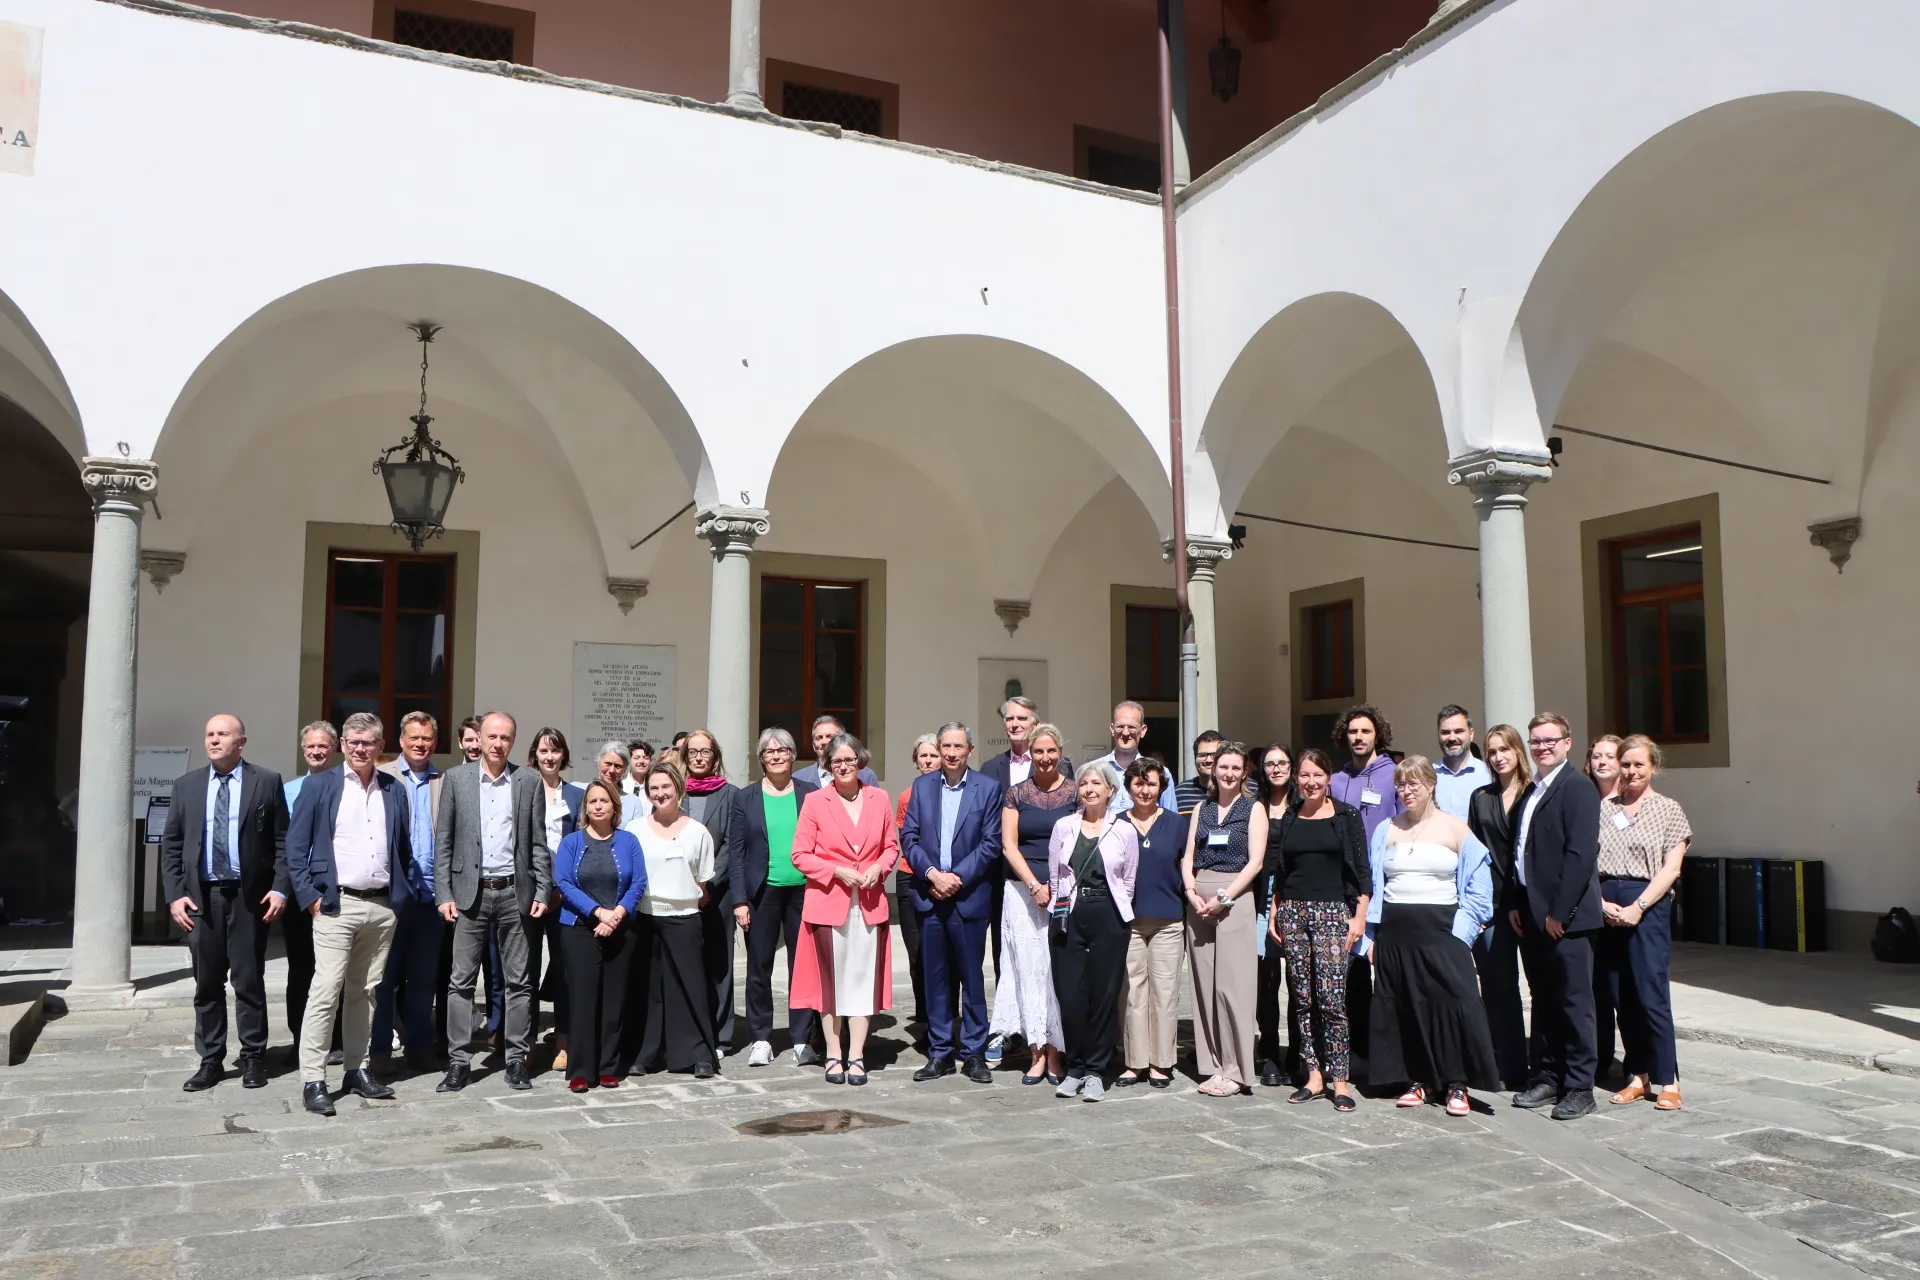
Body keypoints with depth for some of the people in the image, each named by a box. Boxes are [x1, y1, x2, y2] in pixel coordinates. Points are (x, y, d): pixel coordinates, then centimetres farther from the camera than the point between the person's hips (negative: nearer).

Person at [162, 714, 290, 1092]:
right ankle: (210, 1061, 18)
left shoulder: (267, 782, 1)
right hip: (201, 897, 3)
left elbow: (283, 841, 0)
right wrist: (175, 894, -1)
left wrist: (280, 888, -9)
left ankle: (253, 1060, 14)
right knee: (207, 984, 9)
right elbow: (171, 844, 8)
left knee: (249, 982, 3)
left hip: (249, 897, -3)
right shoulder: (186, 785, 9)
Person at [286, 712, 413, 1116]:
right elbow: (295, 846, -1)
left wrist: (399, 892, 8)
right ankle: (312, 1080, -2)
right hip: (336, 905, -4)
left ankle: (356, 1068, 20)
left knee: (364, 992, 11)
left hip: (382, 907, 4)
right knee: (326, 991, -7)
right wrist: (309, 896, -8)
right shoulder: (320, 786, 1)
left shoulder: (394, 790, 10)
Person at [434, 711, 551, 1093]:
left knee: (518, 980, 5)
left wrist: (543, 891, -2)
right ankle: (459, 1061, 10)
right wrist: (443, 894, -4)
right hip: (470, 892, 0)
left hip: (515, 892, 1)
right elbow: (443, 840, 2)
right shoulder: (456, 778, 3)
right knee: (461, 980, 2)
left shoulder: (529, 781, 4)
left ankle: (517, 1058, 14)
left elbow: (538, 842, 5)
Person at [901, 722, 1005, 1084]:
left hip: (969, 896, -2)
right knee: (935, 977, 8)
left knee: (971, 977, 3)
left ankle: (974, 1052, 13)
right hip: (929, 895, 3)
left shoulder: (988, 788, 0)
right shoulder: (922, 786, 8)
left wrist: (957, 877, -12)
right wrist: (932, 874, -9)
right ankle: (940, 1053, 16)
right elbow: (909, 837, 4)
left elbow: (991, 844, -4)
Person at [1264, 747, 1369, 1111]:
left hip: (1333, 912, -4)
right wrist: (1273, 913, 11)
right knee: (1302, 999, 5)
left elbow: (1363, 871, 0)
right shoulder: (1288, 819, 11)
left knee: (1332, 998, -11)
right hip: (1292, 912, 4)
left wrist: (1359, 916, -6)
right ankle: (1314, 1076, 12)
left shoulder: (1346, 816, 1)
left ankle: (1340, 1080, -4)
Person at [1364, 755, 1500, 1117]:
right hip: (1395, 931, 3)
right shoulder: (1386, 830, 11)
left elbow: (1476, 890, 0)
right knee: (1405, 1007, 6)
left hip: (1440, 928, -3)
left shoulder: (1456, 830, 1)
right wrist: (1372, 936, 5)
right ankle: (1420, 1080, 18)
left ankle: (1457, 1085, 4)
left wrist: (1459, 935, -9)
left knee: (1451, 1003, -9)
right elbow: (1374, 885, 12)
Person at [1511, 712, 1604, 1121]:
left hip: (1566, 918, -8)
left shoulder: (1578, 790, -11)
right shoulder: (1530, 792, 15)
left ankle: (1579, 1088, 10)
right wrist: (1516, 905, 8)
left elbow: (1581, 855, -18)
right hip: (1532, 917, 8)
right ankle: (1544, 1080, 23)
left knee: (1574, 1003, 1)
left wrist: (1558, 913, -18)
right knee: (1543, 1001, 14)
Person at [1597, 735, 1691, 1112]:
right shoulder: (1603, 808, 10)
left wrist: (1637, 907, -12)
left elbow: (1671, 869, -4)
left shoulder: (1668, 809, 3)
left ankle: (1667, 1081, 4)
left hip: (1648, 906, -3)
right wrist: (1600, 902, -8)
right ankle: (1638, 1076, 16)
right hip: (1604, 908, 3)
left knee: (1651, 996, -7)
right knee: (1618, 997, 6)